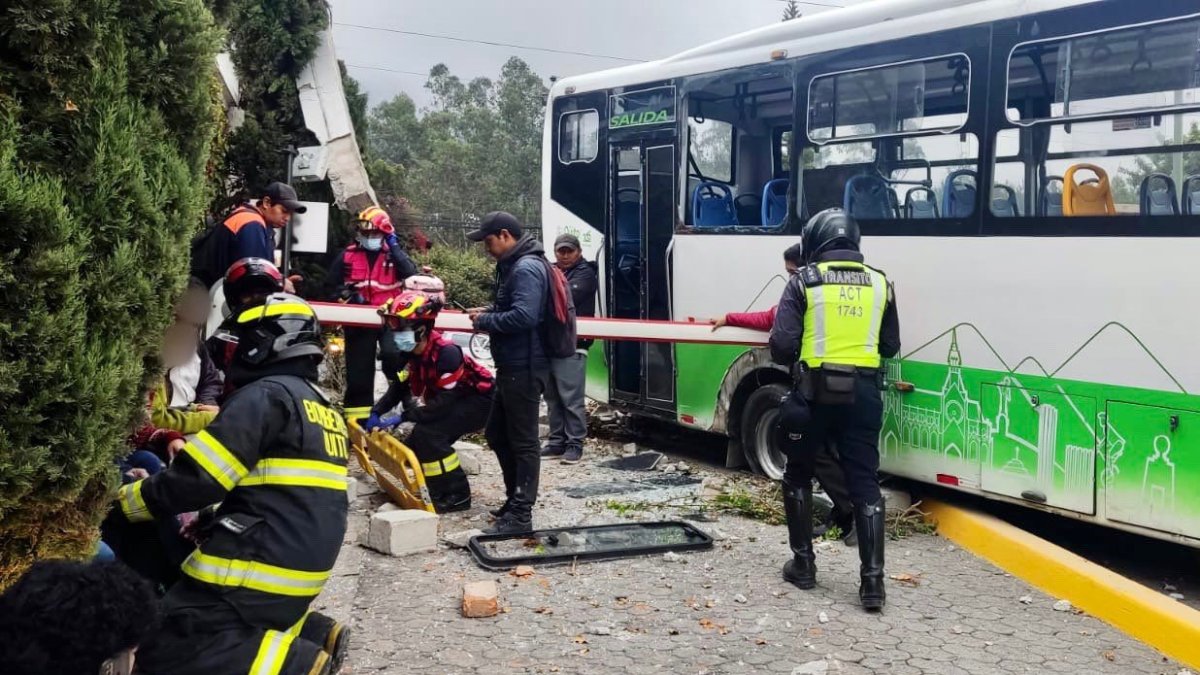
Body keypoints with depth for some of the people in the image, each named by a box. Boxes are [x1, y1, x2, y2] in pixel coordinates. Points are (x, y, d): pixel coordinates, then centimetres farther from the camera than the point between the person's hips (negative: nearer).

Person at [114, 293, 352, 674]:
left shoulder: (266, 395, -10)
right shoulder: (325, 410, 17)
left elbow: (197, 478, -14)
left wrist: (125, 502, 0)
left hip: (263, 564, -9)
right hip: (302, 564, 9)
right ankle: (313, 636, 7)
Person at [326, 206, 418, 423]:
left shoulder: (393, 254, 6)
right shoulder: (347, 256, 5)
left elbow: (411, 274, -12)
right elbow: (332, 286, 11)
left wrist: (394, 247, -12)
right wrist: (347, 295, -8)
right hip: (359, 322, 1)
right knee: (359, 372, 5)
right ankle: (357, 419, 11)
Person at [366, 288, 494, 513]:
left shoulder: (446, 353, -32)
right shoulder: (410, 353, -6)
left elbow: (445, 402, -34)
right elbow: (399, 388, 5)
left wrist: (403, 417, -33)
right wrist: (376, 412, -10)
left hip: (478, 401, -9)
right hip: (450, 401, 9)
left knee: (428, 434, -26)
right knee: (416, 444, -2)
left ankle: (457, 496, -15)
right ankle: (442, 493, 17)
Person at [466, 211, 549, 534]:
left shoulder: (527, 268, -18)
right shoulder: (512, 266, 15)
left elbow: (524, 316, -28)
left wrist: (485, 322, -15)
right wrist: (487, 313, 7)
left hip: (524, 368, -11)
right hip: (511, 366, 11)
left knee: (523, 441, -4)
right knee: (497, 434, 19)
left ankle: (521, 514, 3)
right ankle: (514, 499, 30)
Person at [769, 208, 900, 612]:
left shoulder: (805, 281, -3)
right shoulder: (879, 284, 7)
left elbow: (782, 345, -10)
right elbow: (889, 347, 12)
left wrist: (795, 364, 12)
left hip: (816, 392, -2)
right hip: (863, 393, 2)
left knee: (798, 475, 17)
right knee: (865, 484, 4)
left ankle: (803, 564, 19)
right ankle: (872, 579, -2)